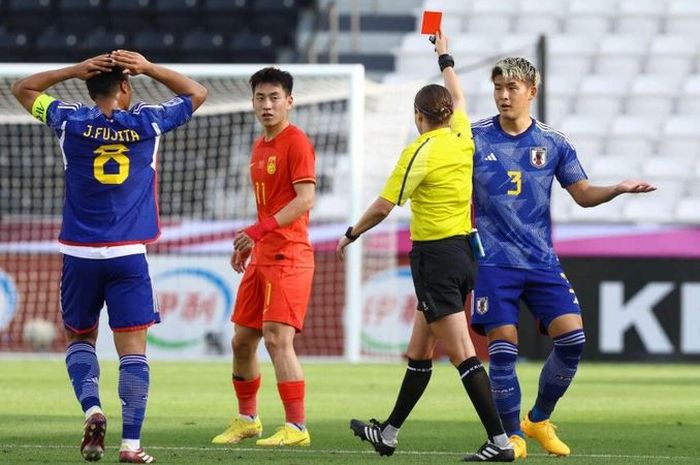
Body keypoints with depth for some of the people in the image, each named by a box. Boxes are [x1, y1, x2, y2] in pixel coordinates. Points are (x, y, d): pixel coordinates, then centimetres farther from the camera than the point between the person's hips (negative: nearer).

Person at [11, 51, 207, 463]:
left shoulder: (70, 121, -1)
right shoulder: (148, 123, -1)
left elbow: (22, 88, 16)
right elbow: (197, 93, 16)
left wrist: (74, 71, 7)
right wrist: (148, 68, 8)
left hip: (80, 255, 1)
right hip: (129, 257, -1)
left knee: (79, 338, 18)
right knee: (133, 348, -1)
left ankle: (92, 409, -7)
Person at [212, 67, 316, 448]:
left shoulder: (296, 143, -10)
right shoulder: (260, 147, 17)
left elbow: (305, 199, -19)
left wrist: (260, 229, -25)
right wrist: (249, 243, 19)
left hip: (288, 255, -9)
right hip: (262, 256, 9)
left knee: (277, 339, -16)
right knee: (242, 340, 12)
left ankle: (297, 427, -14)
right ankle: (247, 420, 27)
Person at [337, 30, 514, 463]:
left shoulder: (419, 153, -13)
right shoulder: (463, 138, 6)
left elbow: (383, 207, -11)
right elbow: (459, 96, 27)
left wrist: (351, 235, 5)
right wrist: (445, 57, 43)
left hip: (435, 256, -8)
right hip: (464, 251, 8)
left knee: (462, 354, -10)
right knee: (419, 353, 17)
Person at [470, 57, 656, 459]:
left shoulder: (553, 143, 6)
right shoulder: (476, 138, 1)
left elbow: (583, 193, 11)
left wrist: (619, 189, -6)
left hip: (542, 261, 2)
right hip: (494, 262, -2)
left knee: (572, 337, -11)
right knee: (503, 345, -9)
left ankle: (539, 419, 10)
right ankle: (513, 434, 8)